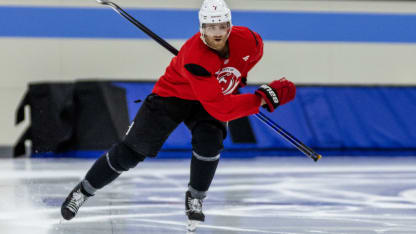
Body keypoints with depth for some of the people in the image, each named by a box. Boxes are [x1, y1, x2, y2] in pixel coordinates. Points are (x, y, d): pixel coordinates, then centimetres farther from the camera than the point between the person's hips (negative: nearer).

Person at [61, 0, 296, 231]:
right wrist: (263, 98, -42)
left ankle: (195, 199, 0)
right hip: (173, 94, -4)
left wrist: (236, 77, 8)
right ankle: (83, 191, 16)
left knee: (209, 142, -25)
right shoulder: (195, 59, -40)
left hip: (213, 94, 4)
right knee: (132, 151, -2)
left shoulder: (247, 39, -23)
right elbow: (219, 108, -42)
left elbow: (254, 52, 7)